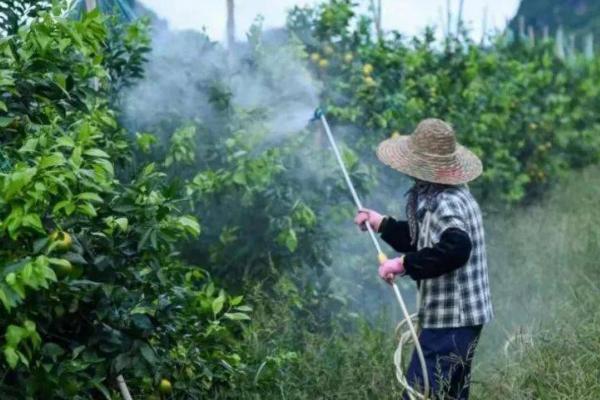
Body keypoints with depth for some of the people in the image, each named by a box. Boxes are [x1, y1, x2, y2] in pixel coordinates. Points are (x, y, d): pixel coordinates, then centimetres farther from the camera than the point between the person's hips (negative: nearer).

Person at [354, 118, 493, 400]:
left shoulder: (445, 203, -20)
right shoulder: (438, 197, 13)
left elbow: (455, 248, -37)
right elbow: (424, 241, 27)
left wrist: (404, 264, -30)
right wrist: (382, 224, 24)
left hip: (450, 319, -11)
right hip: (461, 316, 11)